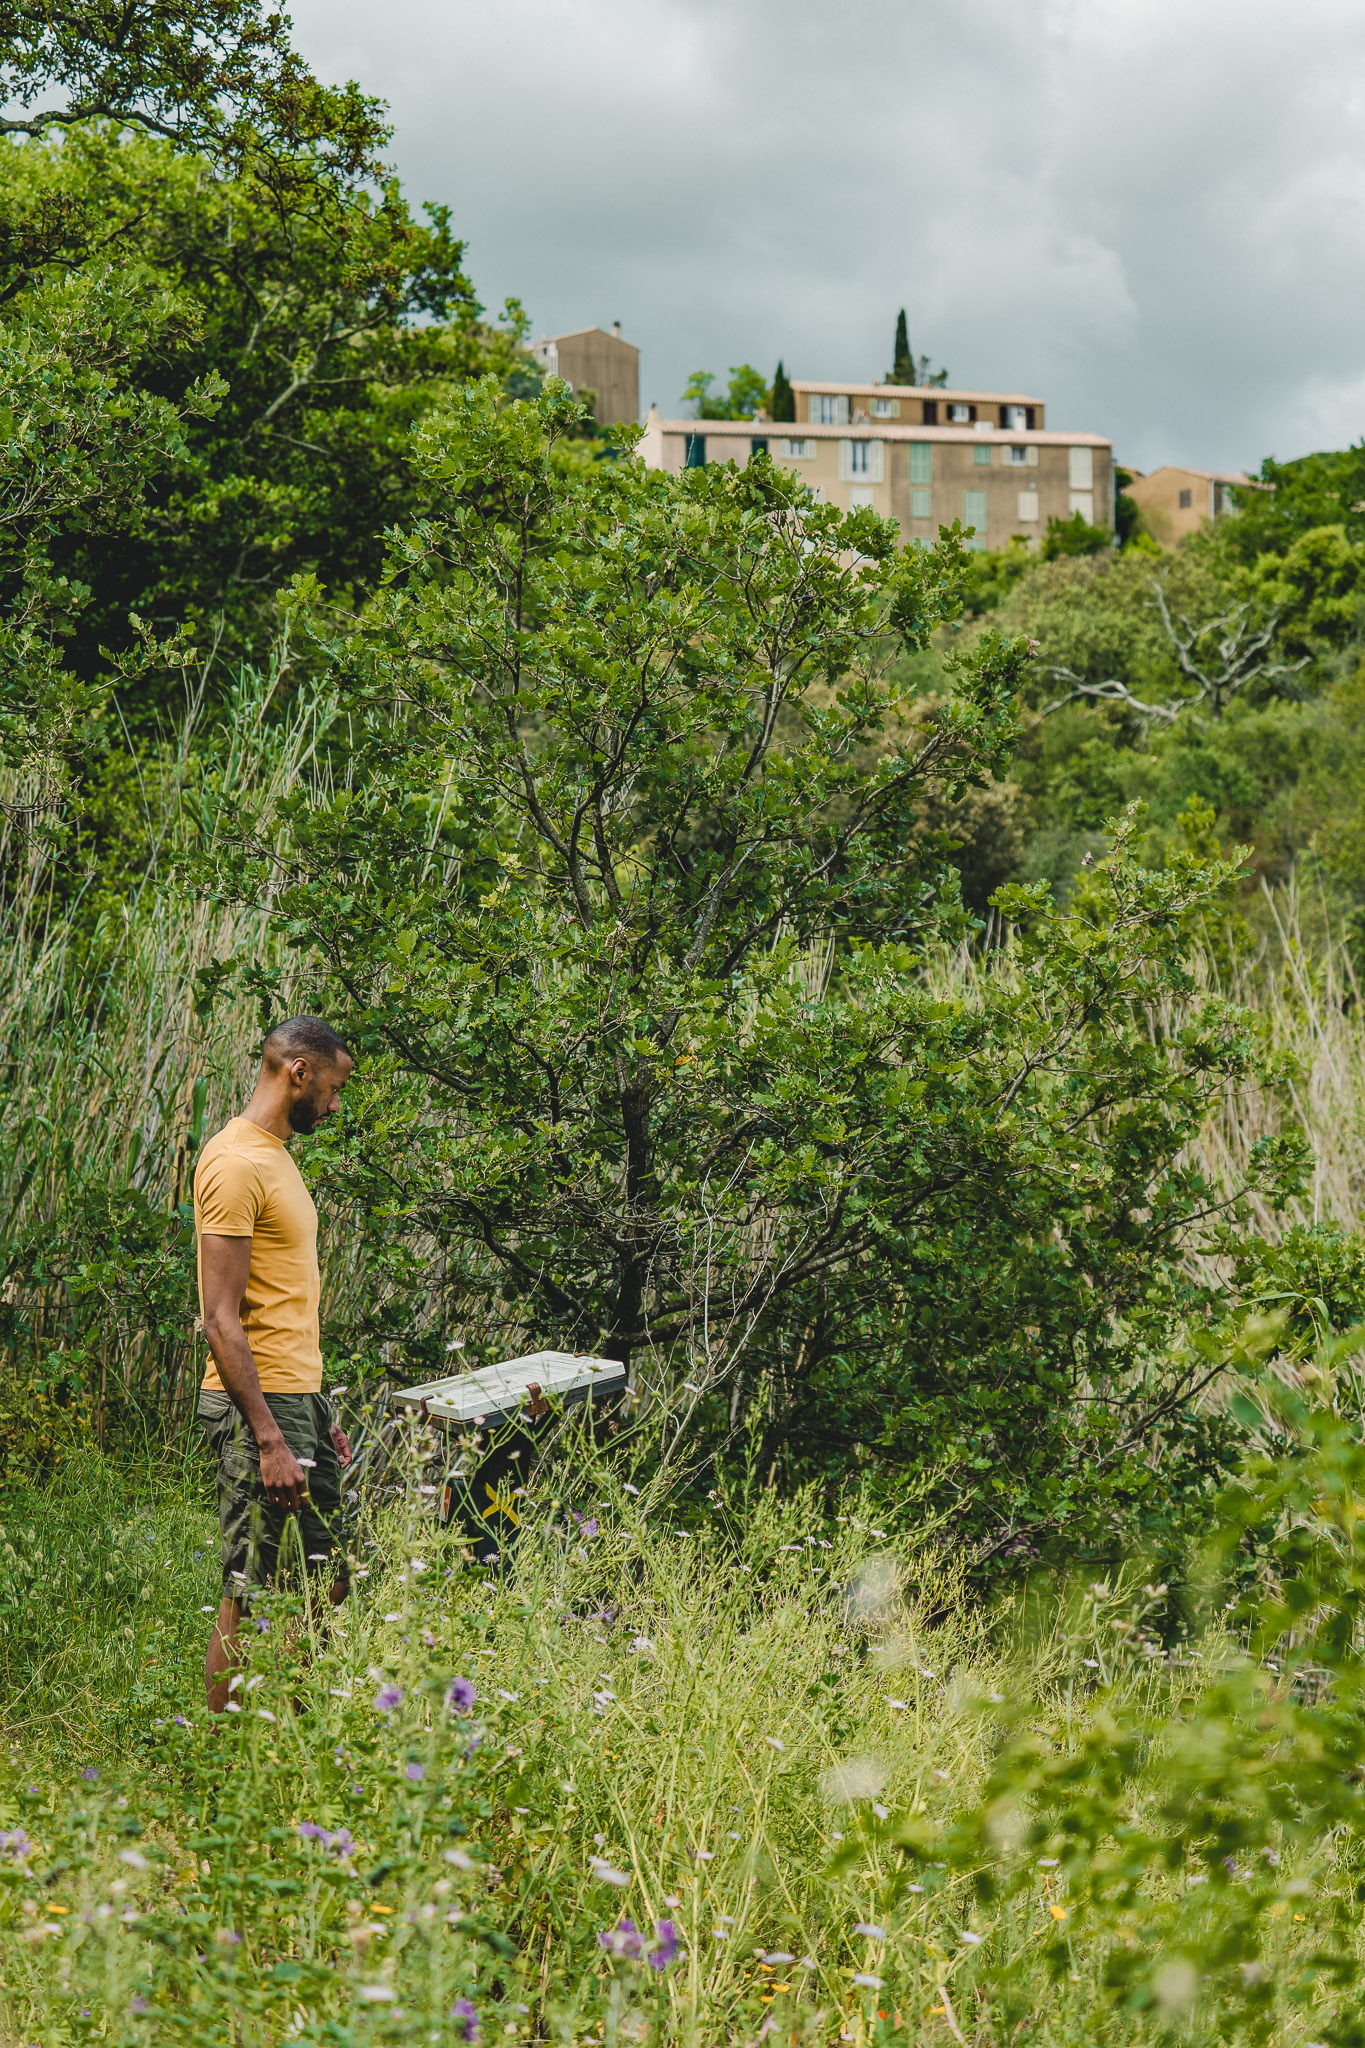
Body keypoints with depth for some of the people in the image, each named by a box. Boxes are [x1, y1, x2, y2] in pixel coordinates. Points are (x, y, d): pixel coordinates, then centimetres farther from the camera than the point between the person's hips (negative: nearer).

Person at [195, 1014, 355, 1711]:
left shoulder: (275, 1155, 17)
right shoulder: (236, 1163, -14)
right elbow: (222, 1319, -19)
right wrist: (270, 1440, -22)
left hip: (298, 1399, 10)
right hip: (257, 1405, -10)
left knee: (326, 1582, 13)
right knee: (250, 1596, -5)